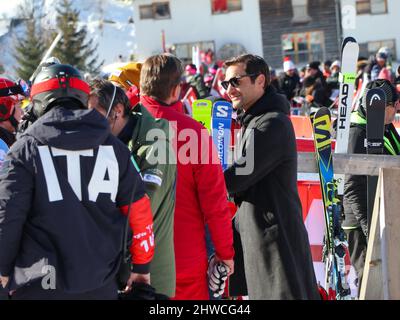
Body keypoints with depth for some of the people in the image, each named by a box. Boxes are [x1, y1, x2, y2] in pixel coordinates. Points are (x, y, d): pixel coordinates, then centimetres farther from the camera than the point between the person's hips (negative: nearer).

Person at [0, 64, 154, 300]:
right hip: (100, 285, 2)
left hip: (40, 286, -2)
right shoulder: (114, 148, 4)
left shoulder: (25, 150, -4)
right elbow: (139, 211, 7)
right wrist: (142, 266, 19)